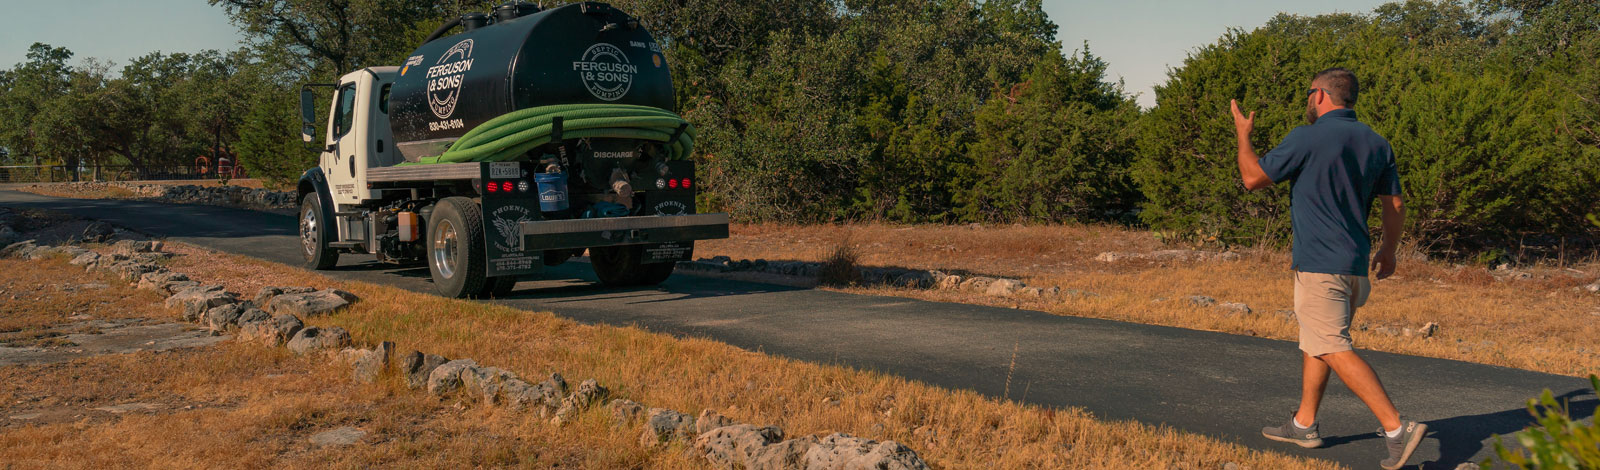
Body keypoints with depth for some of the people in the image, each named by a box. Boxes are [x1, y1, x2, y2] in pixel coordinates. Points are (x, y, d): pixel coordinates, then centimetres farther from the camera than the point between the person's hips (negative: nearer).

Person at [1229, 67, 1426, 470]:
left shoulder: (1308, 138, -11)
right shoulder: (1376, 143, 10)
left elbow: (1253, 178, -4)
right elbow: (1395, 205, 14)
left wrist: (1243, 134, 12)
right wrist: (1388, 250, 28)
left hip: (1320, 265, -8)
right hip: (1356, 264, 8)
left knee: (1336, 350, -10)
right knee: (1314, 342, 19)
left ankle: (1397, 428, -17)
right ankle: (1303, 425, 27)